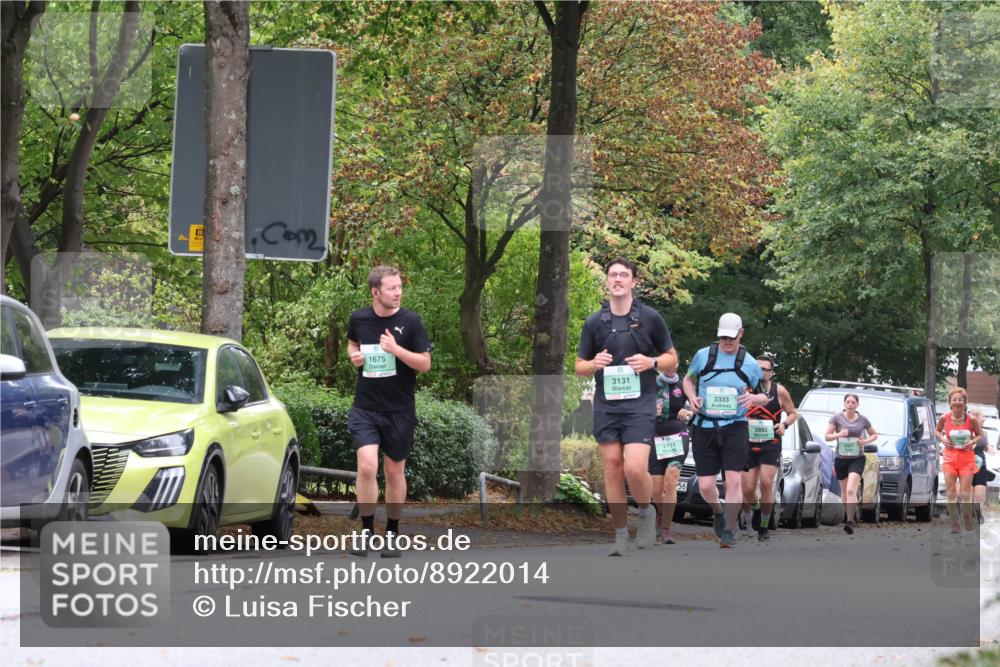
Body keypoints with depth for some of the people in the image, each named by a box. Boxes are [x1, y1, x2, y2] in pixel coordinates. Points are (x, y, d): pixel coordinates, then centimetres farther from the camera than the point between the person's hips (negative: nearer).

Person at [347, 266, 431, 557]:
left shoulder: (410, 321, -6)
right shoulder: (359, 319, 1)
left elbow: (425, 363, -7)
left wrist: (396, 349, -21)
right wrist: (354, 356, -1)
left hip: (399, 410, -1)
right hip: (365, 409, 1)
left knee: (395, 472, 9)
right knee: (366, 467, -15)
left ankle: (392, 534, 23)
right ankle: (366, 531, -1)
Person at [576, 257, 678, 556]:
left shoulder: (650, 318, 2)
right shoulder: (594, 322, 7)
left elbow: (671, 359, 10)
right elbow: (580, 366, 14)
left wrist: (651, 362, -11)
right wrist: (594, 363, -9)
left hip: (639, 404, -3)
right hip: (606, 405, 3)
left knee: (635, 468, -16)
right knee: (612, 468, 1)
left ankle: (646, 512, 13)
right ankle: (620, 535, 10)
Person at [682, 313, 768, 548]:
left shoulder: (750, 364, 2)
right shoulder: (703, 355, 2)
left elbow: (765, 397, 12)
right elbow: (688, 379, 18)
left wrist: (753, 398, -13)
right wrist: (692, 396, -4)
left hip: (735, 428, -1)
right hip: (704, 429, 1)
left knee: (734, 480, -14)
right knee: (705, 486, -1)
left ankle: (729, 530, 2)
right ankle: (718, 512, 33)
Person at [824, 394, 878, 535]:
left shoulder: (862, 420, 1)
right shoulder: (837, 418, -1)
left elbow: (874, 434, 14)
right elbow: (827, 436, -1)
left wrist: (866, 441, -7)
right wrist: (839, 434, -20)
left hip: (857, 459, -2)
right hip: (841, 459, 2)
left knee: (851, 490, -18)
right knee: (844, 490, 15)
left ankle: (850, 522, -24)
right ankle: (847, 514, 38)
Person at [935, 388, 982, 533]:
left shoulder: (971, 420, -10)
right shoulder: (944, 418, -6)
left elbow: (979, 435, 6)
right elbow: (937, 430, 13)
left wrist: (972, 442, -14)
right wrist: (942, 439, -7)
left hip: (967, 458, -1)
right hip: (950, 458, 1)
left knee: (965, 494, -3)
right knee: (951, 493, -2)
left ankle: (969, 525, 14)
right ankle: (955, 525, 7)